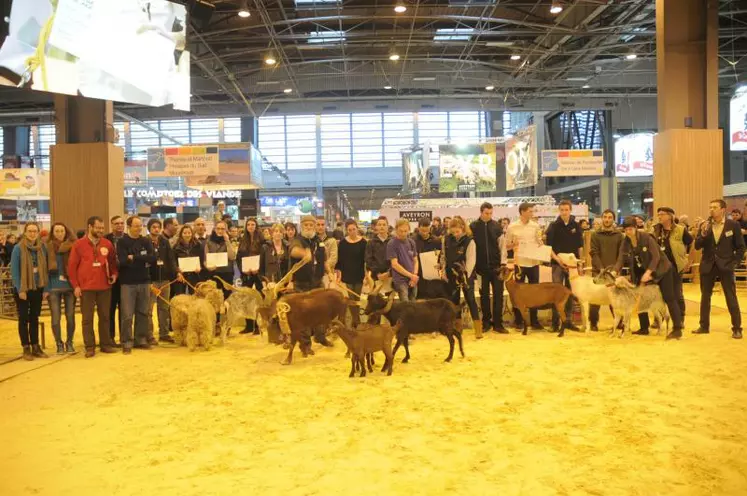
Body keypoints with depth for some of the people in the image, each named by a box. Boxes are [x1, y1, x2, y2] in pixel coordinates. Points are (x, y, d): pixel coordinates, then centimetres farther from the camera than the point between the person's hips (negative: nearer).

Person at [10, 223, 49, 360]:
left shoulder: (42, 247, 0)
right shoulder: (18, 248, -10)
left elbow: (45, 269, 3)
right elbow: (14, 270, -11)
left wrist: (45, 288, 0)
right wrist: (20, 289, -15)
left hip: (38, 288, 3)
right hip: (22, 289, -3)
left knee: (34, 318, 12)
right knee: (23, 319, 5)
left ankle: (35, 346, 19)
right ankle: (26, 348, 12)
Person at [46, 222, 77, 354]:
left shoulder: (71, 246, 1)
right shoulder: (47, 247, -1)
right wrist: (45, 287, -5)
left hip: (70, 286, 1)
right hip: (53, 287, -1)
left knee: (70, 316, 6)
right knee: (56, 318, 3)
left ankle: (69, 343, 20)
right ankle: (59, 344, 16)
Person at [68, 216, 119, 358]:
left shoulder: (107, 244, 5)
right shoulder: (79, 244, -2)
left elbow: (113, 262, 16)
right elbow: (72, 266, -1)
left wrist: (114, 274, -2)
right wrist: (75, 285, -5)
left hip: (105, 287, 2)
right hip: (86, 288, -2)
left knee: (105, 316, 8)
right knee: (87, 318, 3)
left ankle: (105, 344, 17)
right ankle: (89, 347, 9)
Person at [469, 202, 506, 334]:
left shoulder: (497, 226, 2)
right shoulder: (473, 227, -2)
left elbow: (502, 245, 3)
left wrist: (503, 262, -7)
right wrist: (473, 265, -5)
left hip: (496, 265, 1)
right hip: (481, 266, -1)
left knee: (498, 294, 2)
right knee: (484, 295, 8)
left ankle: (498, 323, 8)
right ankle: (486, 321, 18)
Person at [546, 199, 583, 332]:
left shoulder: (576, 226, 5)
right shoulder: (554, 226, -1)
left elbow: (580, 247, 8)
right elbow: (548, 246, -3)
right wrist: (558, 259, -16)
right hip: (557, 263, -2)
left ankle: (568, 320, 15)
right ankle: (555, 321, 4)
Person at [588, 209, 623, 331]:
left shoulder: (619, 235, 8)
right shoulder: (595, 234, 4)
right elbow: (594, 253, -4)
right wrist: (601, 268, -14)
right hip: (598, 271, -1)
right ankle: (593, 322, 7)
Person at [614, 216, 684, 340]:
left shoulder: (646, 237, -21)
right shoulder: (625, 243, -7)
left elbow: (656, 256, -23)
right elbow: (620, 260, -13)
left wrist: (648, 272, -33)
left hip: (660, 269, -6)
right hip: (642, 272, 6)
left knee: (669, 298, -6)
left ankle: (677, 329, -5)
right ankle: (644, 328, 16)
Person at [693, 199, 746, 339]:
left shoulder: (733, 225, -3)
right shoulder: (705, 226, 2)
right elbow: (697, 246, -2)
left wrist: (734, 263, -7)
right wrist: (703, 234, -18)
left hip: (725, 266, -3)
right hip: (707, 266, 3)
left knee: (731, 298, 0)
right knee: (705, 296, 9)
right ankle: (704, 326, 18)